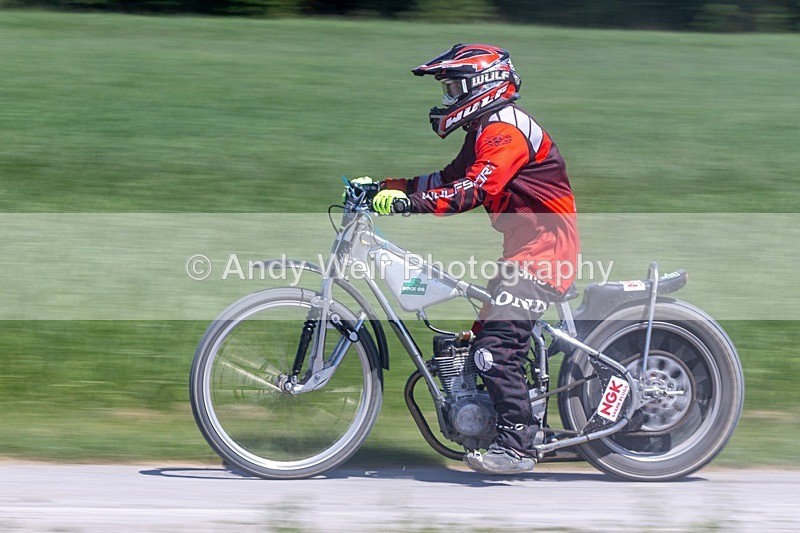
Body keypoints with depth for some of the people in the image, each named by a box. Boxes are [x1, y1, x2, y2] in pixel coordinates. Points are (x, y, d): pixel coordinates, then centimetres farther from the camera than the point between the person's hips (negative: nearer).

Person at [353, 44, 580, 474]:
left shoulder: (505, 128, -16)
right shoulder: (487, 130, 19)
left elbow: (474, 190, -28)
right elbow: (450, 179, 19)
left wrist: (411, 203, -36)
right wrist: (387, 187, 10)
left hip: (543, 248, -11)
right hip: (527, 248, 11)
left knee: (496, 346, -18)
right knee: (486, 338, 10)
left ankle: (517, 446, -17)